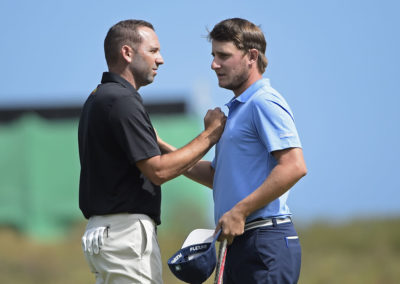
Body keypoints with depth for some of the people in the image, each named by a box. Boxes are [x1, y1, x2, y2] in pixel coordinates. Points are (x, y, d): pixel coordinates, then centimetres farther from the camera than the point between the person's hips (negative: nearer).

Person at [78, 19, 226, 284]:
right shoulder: (121, 101, -15)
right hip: (127, 231, -10)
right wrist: (210, 135, -10)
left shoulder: (99, 98, 17)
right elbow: (158, 170, -18)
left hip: (101, 230, 10)